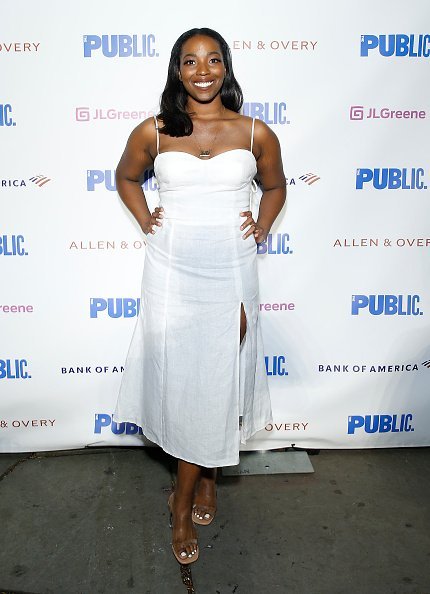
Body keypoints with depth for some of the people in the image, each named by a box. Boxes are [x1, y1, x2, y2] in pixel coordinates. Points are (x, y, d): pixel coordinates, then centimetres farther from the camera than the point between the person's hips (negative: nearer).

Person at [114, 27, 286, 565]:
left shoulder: (256, 133, 3)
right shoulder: (153, 132, 3)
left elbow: (275, 186, 19)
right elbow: (126, 176, 20)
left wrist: (261, 228, 4)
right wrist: (144, 220, 6)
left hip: (230, 271, 1)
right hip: (171, 272, 0)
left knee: (218, 379, 6)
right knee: (177, 378, 4)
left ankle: (184, 500, 28)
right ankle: (201, 479, 30)